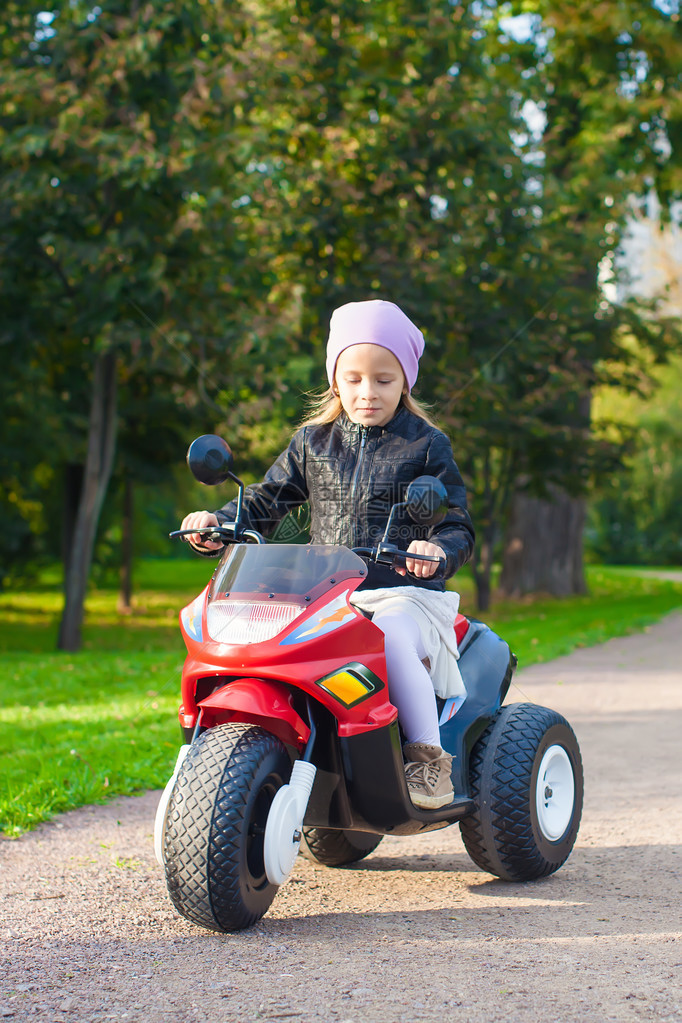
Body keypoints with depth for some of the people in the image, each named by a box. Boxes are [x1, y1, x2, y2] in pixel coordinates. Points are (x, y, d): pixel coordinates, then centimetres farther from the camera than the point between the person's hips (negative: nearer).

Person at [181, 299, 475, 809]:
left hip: (404, 592, -3)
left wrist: (439, 550, -21)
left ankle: (428, 755, -25)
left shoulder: (426, 444, 6)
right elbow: (268, 500, 17)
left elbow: (457, 524, 2)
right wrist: (218, 521, -2)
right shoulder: (312, 441, 16)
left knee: (390, 640, -37)